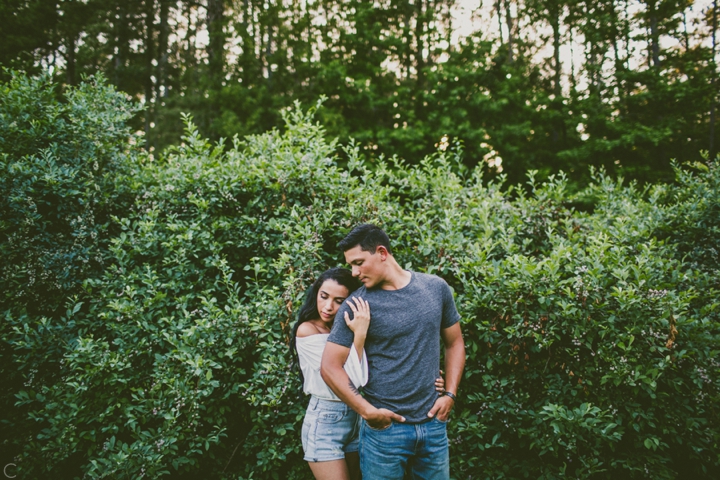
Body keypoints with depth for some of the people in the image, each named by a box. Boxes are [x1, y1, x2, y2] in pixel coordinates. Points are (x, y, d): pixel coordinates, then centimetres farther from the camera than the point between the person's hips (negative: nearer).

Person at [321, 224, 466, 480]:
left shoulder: (436, 288, 1)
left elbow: (454, 343, 11)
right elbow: (330, 366, -9)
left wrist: (450, 394, 1)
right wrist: (368, 411, -14)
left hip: (433, 423, 3)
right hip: (385, 427, -3)